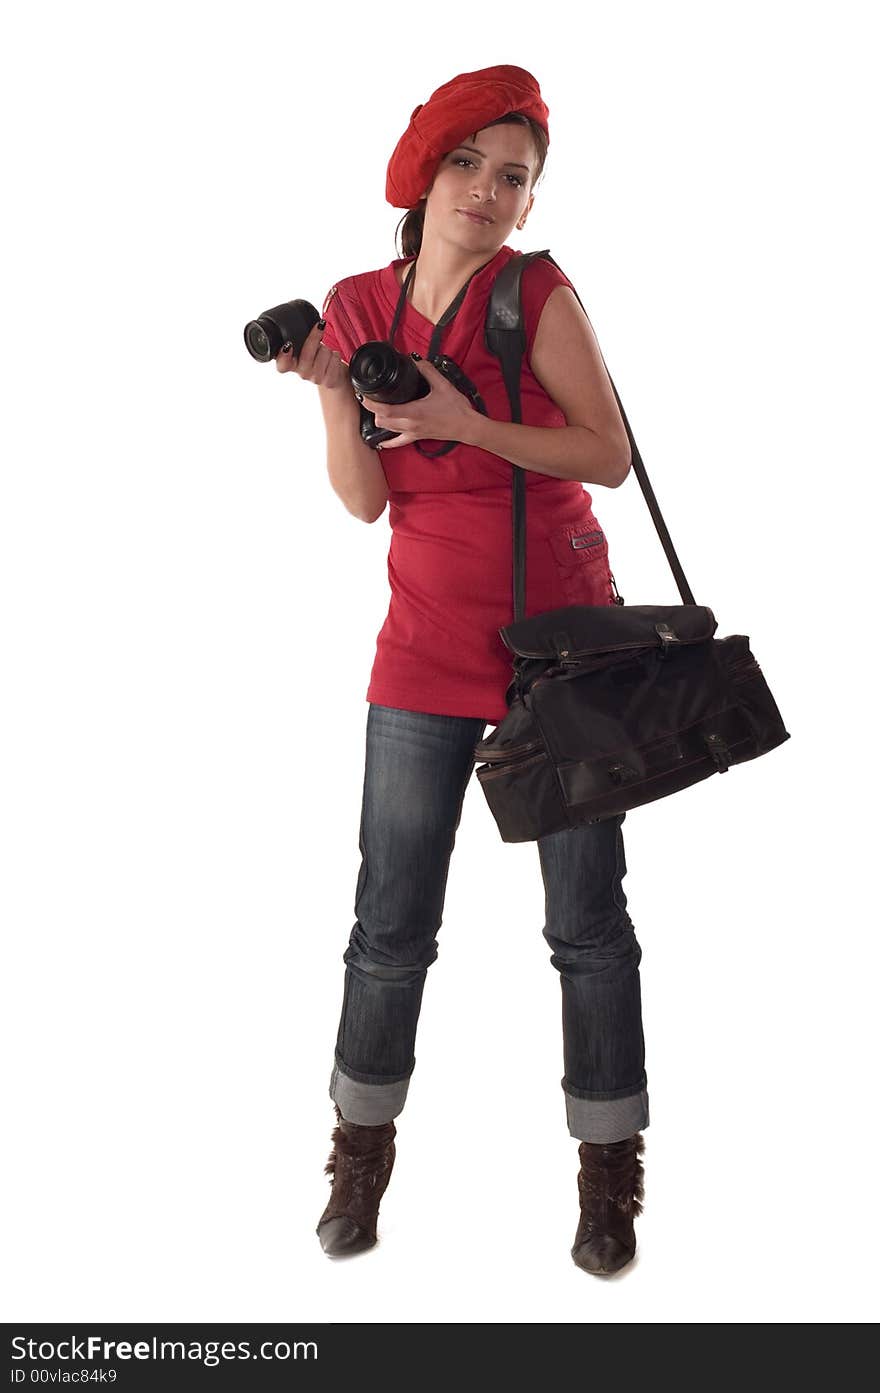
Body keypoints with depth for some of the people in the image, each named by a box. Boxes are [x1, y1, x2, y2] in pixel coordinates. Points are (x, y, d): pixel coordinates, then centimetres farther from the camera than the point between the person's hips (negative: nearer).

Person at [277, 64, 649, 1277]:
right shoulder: (358, 305, 4)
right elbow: (364, 501, 0)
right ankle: (363, 1153, 25)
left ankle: (610, 1171, 19)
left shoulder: (541, 296, -6)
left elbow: (611, 456, -10)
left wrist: (468, 425, -20)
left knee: (588, 917, 3)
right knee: (391, 922, 5)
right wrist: (330, 388, -14)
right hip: (429, 635, 3)